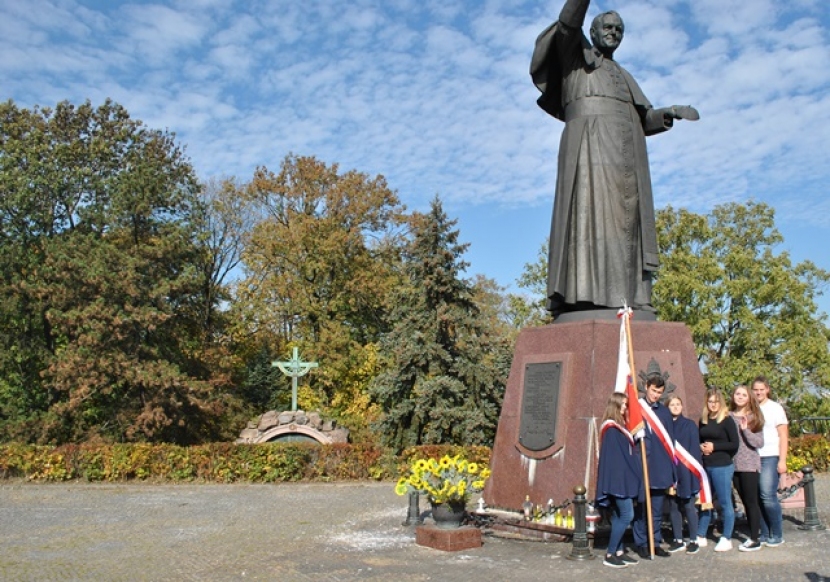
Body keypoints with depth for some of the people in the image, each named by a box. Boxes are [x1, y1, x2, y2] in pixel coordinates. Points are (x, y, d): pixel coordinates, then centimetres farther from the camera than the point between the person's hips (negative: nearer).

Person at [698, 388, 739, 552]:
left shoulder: (727, 420, -6)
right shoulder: (703, 420, 10)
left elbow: (734, 444, -10)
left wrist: (714, 446, -14)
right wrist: (700, 446, 0)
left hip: (722, 467, -6)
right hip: (706, 467, 6)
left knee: (725, 503, 1)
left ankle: (726, 539, 11)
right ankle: (701, 537, 20)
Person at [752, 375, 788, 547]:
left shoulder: (775, 408, 1)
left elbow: (783, 436, -1)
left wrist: (782, 461, -8)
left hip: (770, 457, -4)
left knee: (768, 496, -10)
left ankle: (777, 535, 3)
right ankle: (764, 534, 13)